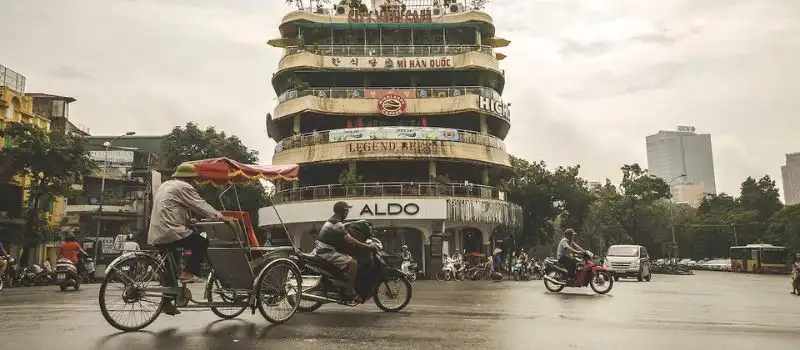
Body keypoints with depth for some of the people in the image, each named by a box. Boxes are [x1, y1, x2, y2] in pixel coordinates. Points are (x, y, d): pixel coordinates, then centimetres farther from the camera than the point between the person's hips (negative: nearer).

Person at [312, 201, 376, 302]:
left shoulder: (331, 221, 19)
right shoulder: (337, 224, -14)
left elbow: (345, 238, 25)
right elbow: (348, 239, -23)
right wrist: (365, 246, -22)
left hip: (325, 250, 11)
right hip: (327, 252, -11)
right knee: (353, 262, -20)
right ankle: (350, 291, -19)